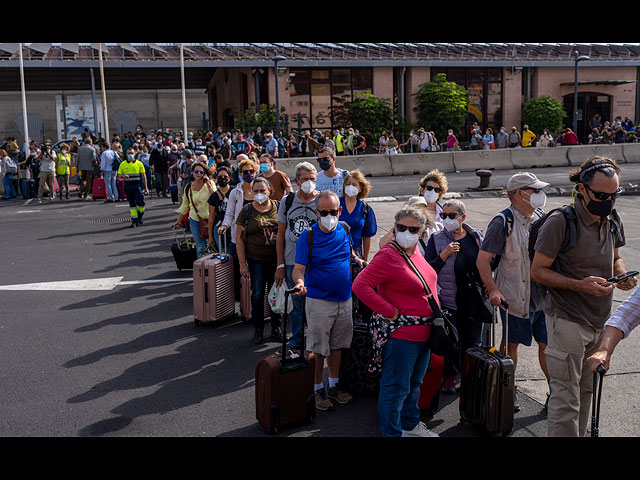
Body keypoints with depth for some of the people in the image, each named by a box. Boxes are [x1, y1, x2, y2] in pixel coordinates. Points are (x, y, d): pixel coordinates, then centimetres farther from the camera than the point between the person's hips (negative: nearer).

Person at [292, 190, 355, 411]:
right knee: (318, 348, 3)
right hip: (319, 301, -5)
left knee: (337, 344, 16)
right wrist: (299, 282, -34)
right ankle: (318, 390, 19)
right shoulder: (308, 236, -12)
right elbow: (299, 268, -15)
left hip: (344, 299, 5)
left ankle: (334, 386, 31)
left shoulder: (345, 231, 2)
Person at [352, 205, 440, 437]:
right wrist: (389, 312, -23)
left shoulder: (416, 250, 7)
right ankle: (391, 433, 17)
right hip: (401, 335, -9)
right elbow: (360, 285, -27)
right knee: (396, 387, 2)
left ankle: (410, 425, 41)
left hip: (423, 333, 9)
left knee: (414, 383, 23)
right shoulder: (388, 255, -20)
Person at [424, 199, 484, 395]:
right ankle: (449, 377, 22)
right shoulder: (437, 239, -3)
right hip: (450, 301, -3)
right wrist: (443, 255, -21)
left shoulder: (477, 236, 5)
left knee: (474, 341, 13)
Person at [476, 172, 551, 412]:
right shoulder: (503, 222, -12)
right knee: (511, 345, 8)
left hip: (543, 295, 5)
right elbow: (483, 260, -12)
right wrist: (492, 290, -19)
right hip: (514, 297, -5)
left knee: (547, 344, 8)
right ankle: (509, 390, 24)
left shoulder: (541, 217, 7)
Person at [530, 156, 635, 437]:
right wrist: (579, 285, -24)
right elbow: (537, 271, -13)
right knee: (566, 399, -4)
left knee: (585, 392, 17)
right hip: (568, 320, -7)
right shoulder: (561, 222, -16)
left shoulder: (613, 221, 6)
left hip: (600, 321, 7)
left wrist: (622, 275, -2)